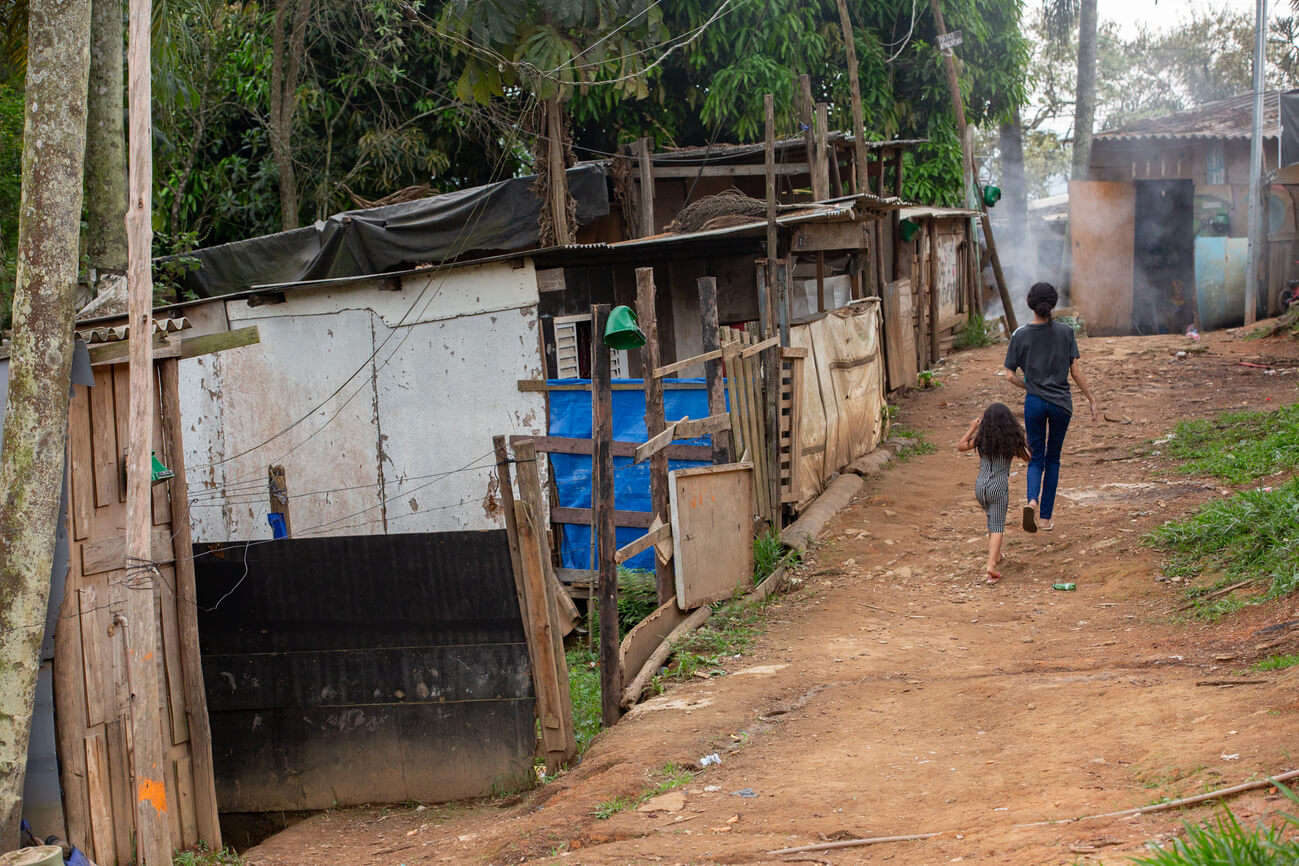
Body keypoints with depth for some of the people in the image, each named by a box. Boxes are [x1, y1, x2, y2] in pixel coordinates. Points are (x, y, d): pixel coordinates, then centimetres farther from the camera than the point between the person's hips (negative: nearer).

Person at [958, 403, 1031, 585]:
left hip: (980, 486, 4)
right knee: (997, 527, -3)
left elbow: (960, 446, 16)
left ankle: (995, 554, 39)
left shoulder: (981, 438, 1)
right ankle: (991, 565, -18)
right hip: (999, 487, -4)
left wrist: (972, 428, 24)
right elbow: (1026, 457, 9)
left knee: (992, 519, 27)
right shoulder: (1012, 440, -5)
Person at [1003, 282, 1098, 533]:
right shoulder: (1066, 332, -5)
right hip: (1061, 402, 0)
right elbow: (1075, 371, -4)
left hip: (1034, 402, 0)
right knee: (1053, 459, 14)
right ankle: (1046, 517, 15)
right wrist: (1090, 399, 6)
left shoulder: (1020, 336, -5)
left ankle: (1032, 501, -20)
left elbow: (1010, 375, -2)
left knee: (1036, 459, 9)